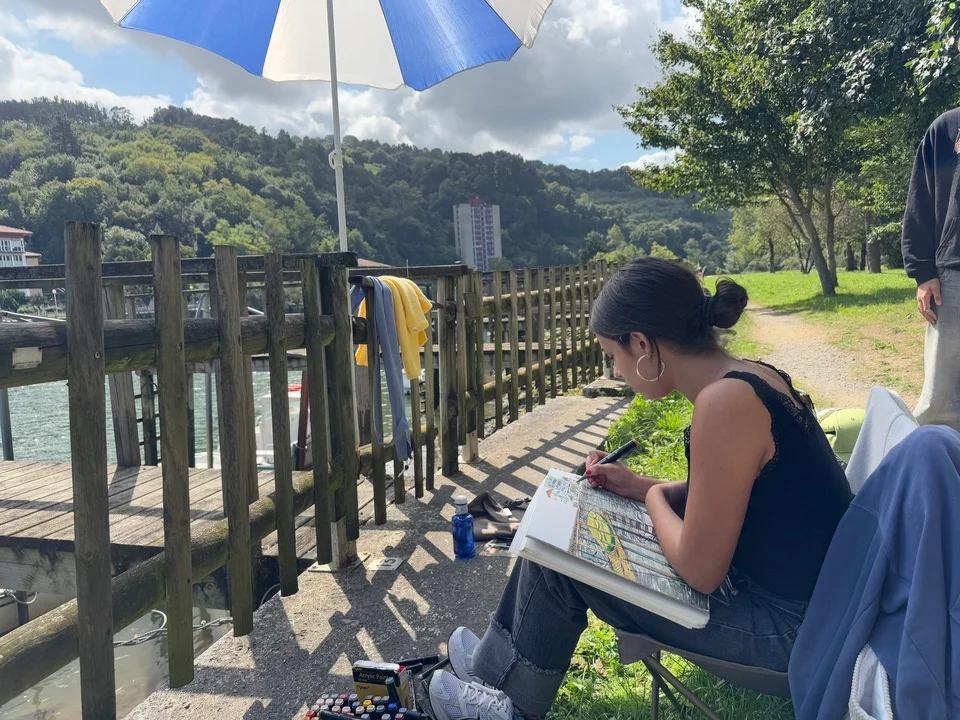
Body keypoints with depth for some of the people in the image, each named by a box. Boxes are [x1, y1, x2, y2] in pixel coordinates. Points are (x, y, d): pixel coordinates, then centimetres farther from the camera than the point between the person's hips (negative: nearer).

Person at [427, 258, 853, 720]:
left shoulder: (724, 401, -29)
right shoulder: (747, 376, 0)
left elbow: (700, 572, -24)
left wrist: (653, 497, -6)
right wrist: (642, 486, 6)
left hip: (790, 625, -9)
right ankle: (499, 664, 31)